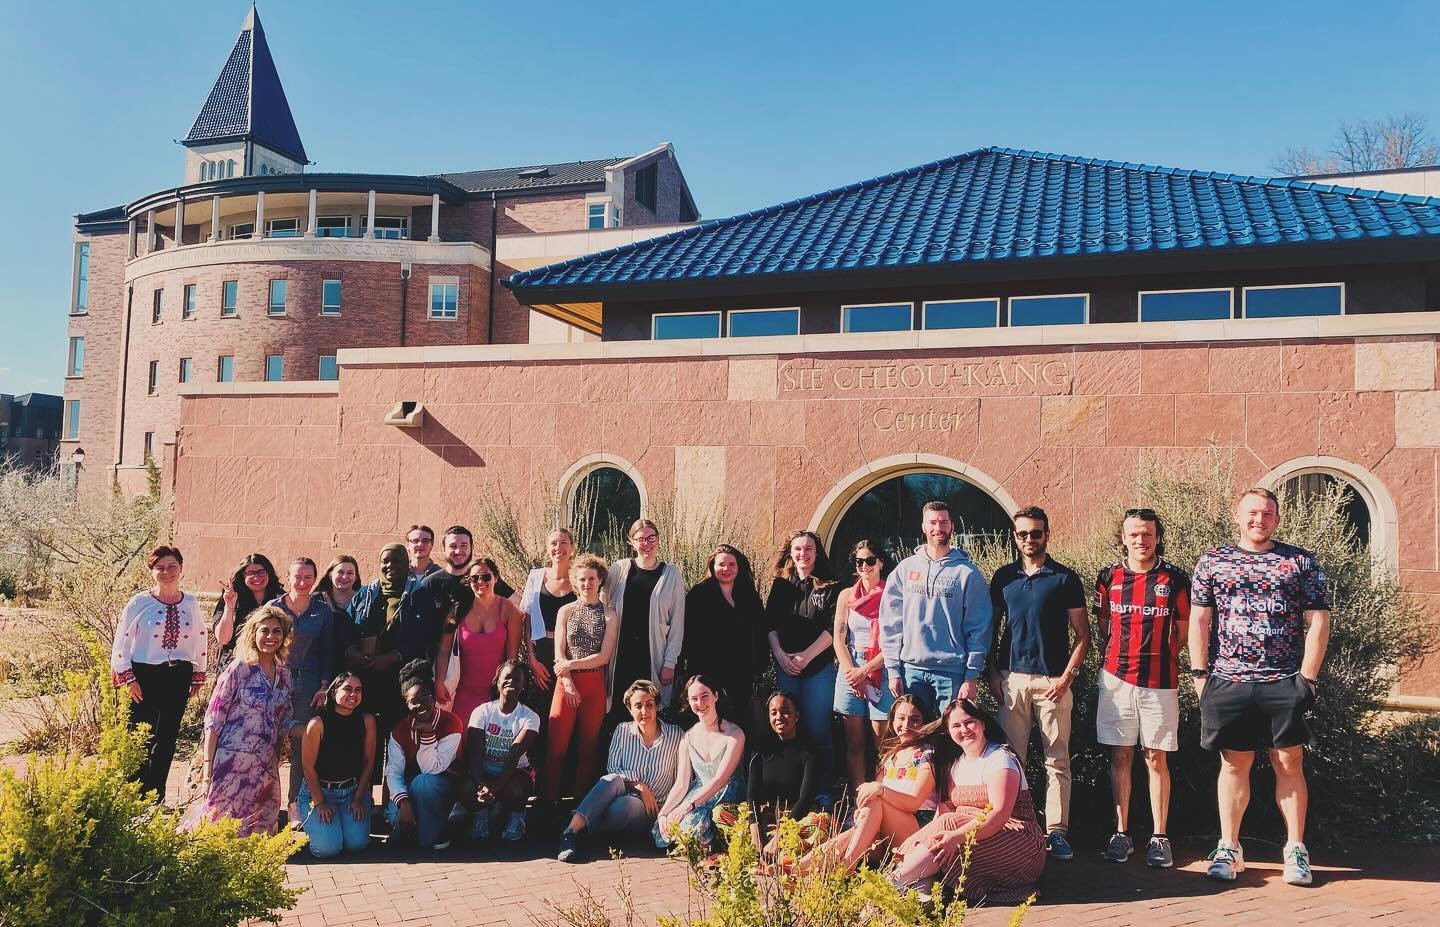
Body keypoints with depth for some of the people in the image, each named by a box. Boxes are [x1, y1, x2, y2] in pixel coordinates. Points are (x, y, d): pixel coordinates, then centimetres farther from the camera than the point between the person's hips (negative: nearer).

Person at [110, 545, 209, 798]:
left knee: (167, 738, 8)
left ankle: (156, 797, 19)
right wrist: (128, 678, -9)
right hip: (144, 675, -3)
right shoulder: (139, 603, -6)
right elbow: (121, 642, -4)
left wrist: (198, 676, 14)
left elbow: (200, 642, 13)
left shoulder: (191, 604, 5)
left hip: (178, 676, 3)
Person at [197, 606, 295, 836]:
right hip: (232, 763, -6)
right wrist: (208, 763, -11)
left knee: (262, 829, 8)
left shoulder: (284, 675, 9)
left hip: (267, 766, 6)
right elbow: (213, 720, -7)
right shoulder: (238, 670, -8)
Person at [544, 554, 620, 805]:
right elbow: (559, 654, 2)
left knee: (588, 746, 5)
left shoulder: (610, 615, 3)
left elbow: (604, 657, -3)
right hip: (566, 683, 0)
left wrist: (571, 664, -10)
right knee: (556, 745, -3)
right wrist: (568, 684, -9)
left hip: (595, 684, 0)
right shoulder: (566, 611, 7)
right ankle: (549, 800, 5)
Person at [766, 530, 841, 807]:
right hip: (786, 666, 2)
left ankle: (822, 792, 3)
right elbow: (770, 623, 7)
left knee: (817, 729, -4)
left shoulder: (830, 586, 2)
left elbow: (833, 628, -4)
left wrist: (806, 656, -11)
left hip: (819, 666, -2)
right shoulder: (780, 584, 11)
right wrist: (779, 654, -7)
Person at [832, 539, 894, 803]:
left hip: (881, 670, -3)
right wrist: (851, 672, -6)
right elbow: (839, 638, 8)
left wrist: (865, 670, -10)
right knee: (854, 743, 3)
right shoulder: (846, 595, 12)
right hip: (850, 669, 3)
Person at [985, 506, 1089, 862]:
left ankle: (1057, 831, 7)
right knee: (1011, 758, 5)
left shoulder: (1065, 578, 1)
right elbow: (991, 627, 14)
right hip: (1011, 678, 3)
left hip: (1053, 681, -2)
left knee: (1057, 760, 2)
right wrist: (992, 673, 4)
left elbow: (1083, 634, 1)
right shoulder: (1003, 577, 9)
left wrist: (1067, 676, -8)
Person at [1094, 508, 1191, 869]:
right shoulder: (1108, 577, 5)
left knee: (1156, 758, 4)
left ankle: (1160, 837, 13)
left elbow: (1182, 630, 7)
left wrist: (1160, 657, 6)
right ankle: (1121, 833, 15)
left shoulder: (1175, 578, 0)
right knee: (1120, 757, 6)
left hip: (1160, 681, -1)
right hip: (1116, 678, 2)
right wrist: (1120, 657, 7)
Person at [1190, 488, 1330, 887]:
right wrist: (1199, 673, 0)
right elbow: (1199, 620, 6)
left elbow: (1318, 622, 3)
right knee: (1234, 764, 7)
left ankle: (1296, 850, 15)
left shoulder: (1302, 562, 7)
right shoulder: (1213, 562, 8)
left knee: (1289, 764, 4)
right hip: (1228, 682, 1)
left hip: (1285, 684, 0)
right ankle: (1228, 849, 15)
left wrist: (1307, 676, -5)